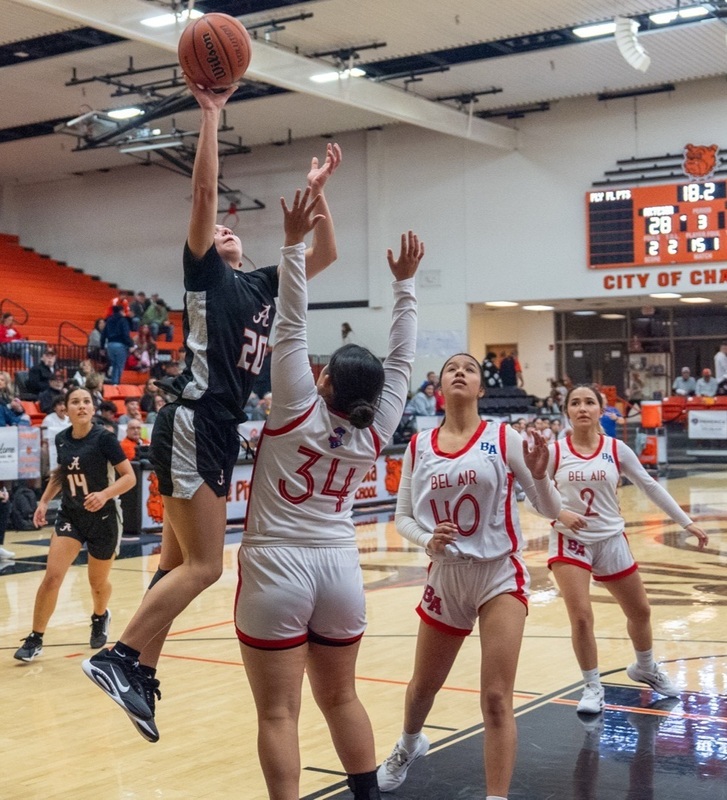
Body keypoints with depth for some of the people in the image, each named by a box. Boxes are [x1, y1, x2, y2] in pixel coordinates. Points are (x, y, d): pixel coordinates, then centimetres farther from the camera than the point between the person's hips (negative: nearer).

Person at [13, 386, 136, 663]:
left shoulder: (104, 438, -17)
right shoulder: (61, 439, -2)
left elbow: (129, 477, -17)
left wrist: (105, 494, -32)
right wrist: (44, 501, 7)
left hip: (103, 518, -3)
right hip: (70, 515, 3)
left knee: (98, 582, 14)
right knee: (52, 576, -14)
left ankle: (100, 618, 48)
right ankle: (35, 639, -2)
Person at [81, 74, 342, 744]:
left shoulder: (264, 284, 20)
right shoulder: (203, 272, 2)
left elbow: (325, 255, 23)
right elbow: (204, 192, -9)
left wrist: (316, 192, 16)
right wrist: (211, 115, -9)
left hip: (221, 430, 8)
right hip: (192, 423, -8)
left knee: (178, 563, 9)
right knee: (203, 565, -12)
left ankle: (139, 674, 15)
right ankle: (119, 657, -6)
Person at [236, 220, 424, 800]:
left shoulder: (299, 411, -11)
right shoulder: (375, 431, -1)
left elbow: (291, 328, -13)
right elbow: (402, 358, 7)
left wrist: (295, 243, -11)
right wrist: (405, 281, 13)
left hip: (276, 568, -5)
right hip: (339, 567, 5)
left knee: (279, 712, -2)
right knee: (341, 698, 19)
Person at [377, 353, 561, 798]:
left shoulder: (503, 437, -8)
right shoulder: (418, 447, 0)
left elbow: (551, 510, -6)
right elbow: (403, 517, 6)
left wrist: (539, 475, -26)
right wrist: (426, 539, -15)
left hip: (500, 576, -3)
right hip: (446, 577, 3)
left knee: (496, 698, -11)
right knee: (424, 686, 21)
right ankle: (410, 745, 53)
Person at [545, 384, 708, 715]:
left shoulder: (616, 449, -5)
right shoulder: (554, 452, -8)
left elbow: (650, 486, 1)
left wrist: (686, 522, 1)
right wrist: (559, 513, -20)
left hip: (611, 540, 2)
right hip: (570, 541, -2)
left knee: (640, 611, 15)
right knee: (581, 617, -12)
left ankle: (645, 668, 43)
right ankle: (592, 686, 9)